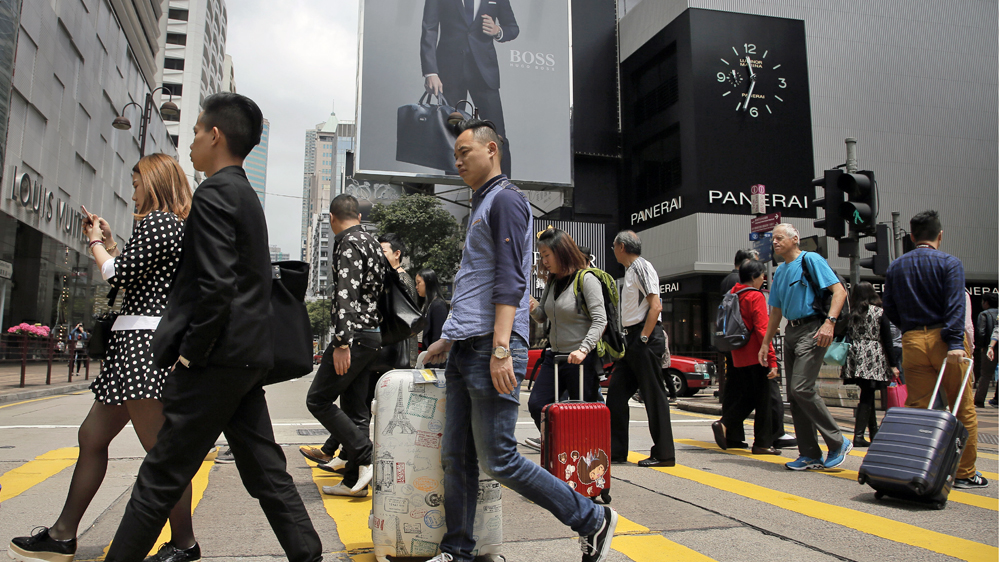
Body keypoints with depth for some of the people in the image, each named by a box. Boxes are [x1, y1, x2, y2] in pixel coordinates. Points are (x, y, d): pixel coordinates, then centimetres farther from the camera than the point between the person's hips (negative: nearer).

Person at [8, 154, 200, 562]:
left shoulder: (154, 221, -9)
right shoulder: (176, 226, 21)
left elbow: (120, 276, -12)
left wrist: (96, 242, 5)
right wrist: (108, 241, 22)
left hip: (145, 344, -11)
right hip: (139, 345, 11)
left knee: (160, 448, -8)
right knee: (92, 436, 16)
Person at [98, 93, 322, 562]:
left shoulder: (212, 195, -11)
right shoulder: (247, 196, 18)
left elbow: (216, 286, -21)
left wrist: (189, 354, -13)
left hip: (217, 359, -9)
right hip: (249, 356, 9)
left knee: (161, 475, 1)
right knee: (264, 469, 12)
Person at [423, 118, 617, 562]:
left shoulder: (505, 199, -5)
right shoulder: (479, 206, 24)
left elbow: (509, 280, -16)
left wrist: (500, 348, -24)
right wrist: (448, 339, 25)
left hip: (490, 350, -9)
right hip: (464, 351, 9)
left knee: (499, 460, -6)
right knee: (456, 458, 9)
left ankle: (593, 520, 8)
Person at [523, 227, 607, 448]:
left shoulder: (586, 279, -12)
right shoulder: (552, 282, 11)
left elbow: (600, 320, -19)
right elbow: (543, 318, 18)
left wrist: (583, 349, -31)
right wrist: (534, 308, -5)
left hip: (581, 358, -7)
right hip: (554, 355, 7)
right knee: (537, 405, 5)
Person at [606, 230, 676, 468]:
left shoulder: (641, 266, -8)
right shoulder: (631, 269, 20)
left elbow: (655, 306, -18)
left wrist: (643, 339, -20)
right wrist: (631, 341, 17)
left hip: (646, 337, -10)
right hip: (633, 338, 10)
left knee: (653, 395, -4)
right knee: (616, 392, 8)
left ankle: (663, 454, 4)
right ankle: (616, 451, 14)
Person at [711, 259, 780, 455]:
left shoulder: (733, 295, 13)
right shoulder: (756, 297, -10)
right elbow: (762, 330, -17)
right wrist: (772, 359, -18)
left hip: (739, 357, 7)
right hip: (757, 357, -7)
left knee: (747, 397, 15)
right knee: (763, 400, 2)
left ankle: (724, 424, -3)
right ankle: (762, 443, 7)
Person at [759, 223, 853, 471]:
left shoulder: (810, 260, -4)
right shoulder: (780, 271, 18)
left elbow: (839, 291, -12)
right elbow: (776, 312, 23)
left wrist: (829, 322, -25)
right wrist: (765, 343, 19)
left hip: (812, 329, -8)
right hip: (791, 332, 8)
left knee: (802, 388, -17)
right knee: (794, 394, 5)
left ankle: (838, 443, -1)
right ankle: (811, 455, 12)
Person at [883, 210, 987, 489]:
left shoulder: (895, 267, 12)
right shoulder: (950, 263, -1)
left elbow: (888, 306, 12)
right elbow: (955, 305, -13)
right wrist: (955, 343, -19)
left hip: (912, 341, 4)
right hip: (943, 339, -3)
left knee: (916, 407, 5)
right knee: (963, 409, 6)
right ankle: (964, 473, 10)